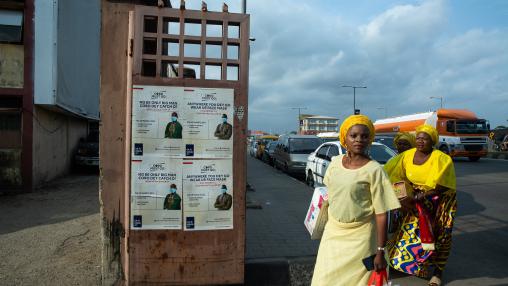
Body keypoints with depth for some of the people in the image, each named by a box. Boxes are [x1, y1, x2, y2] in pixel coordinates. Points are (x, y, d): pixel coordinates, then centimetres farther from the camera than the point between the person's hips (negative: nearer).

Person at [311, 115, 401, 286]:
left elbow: (381, 214, -14)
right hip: (332, 232, 5)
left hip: (359, 237, -4)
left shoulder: (374, 170, -15)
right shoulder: (335, 162, -1)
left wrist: (380, 252, -14)